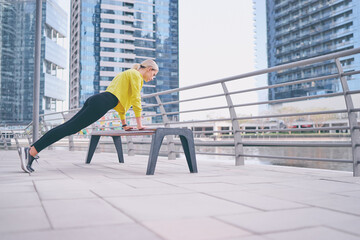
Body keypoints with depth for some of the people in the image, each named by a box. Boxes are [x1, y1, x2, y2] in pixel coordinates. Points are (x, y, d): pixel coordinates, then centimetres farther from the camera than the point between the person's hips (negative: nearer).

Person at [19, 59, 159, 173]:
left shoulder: (126, 74, 32)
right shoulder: (135, 75, 3)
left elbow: (121, 100, 34)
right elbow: (136, 99, -4)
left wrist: (124, 125, 33)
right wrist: (139, 124, 1)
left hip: (95, 101, 9)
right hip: (101, 104, -9)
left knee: (68, 127, 0)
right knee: (69, 128, -17)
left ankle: (31, 151, -6)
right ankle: (31, 151, -24)